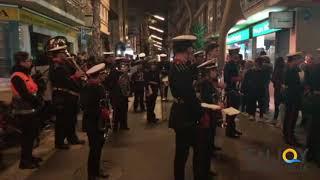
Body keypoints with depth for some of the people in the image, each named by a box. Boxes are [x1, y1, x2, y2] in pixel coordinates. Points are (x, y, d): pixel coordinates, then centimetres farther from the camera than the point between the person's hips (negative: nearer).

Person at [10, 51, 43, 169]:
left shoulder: (25, 74, 13)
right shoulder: (17, 77, -18)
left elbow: (32, 89, 11)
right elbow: (25, 95, -24)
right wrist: (38, 101, -13)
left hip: (30, 109, 10)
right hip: (24, 111, -10)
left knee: (32, 133, 17)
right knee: (27, 135, -2)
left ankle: (29, 157, 31)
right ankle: (24, 161, 10)